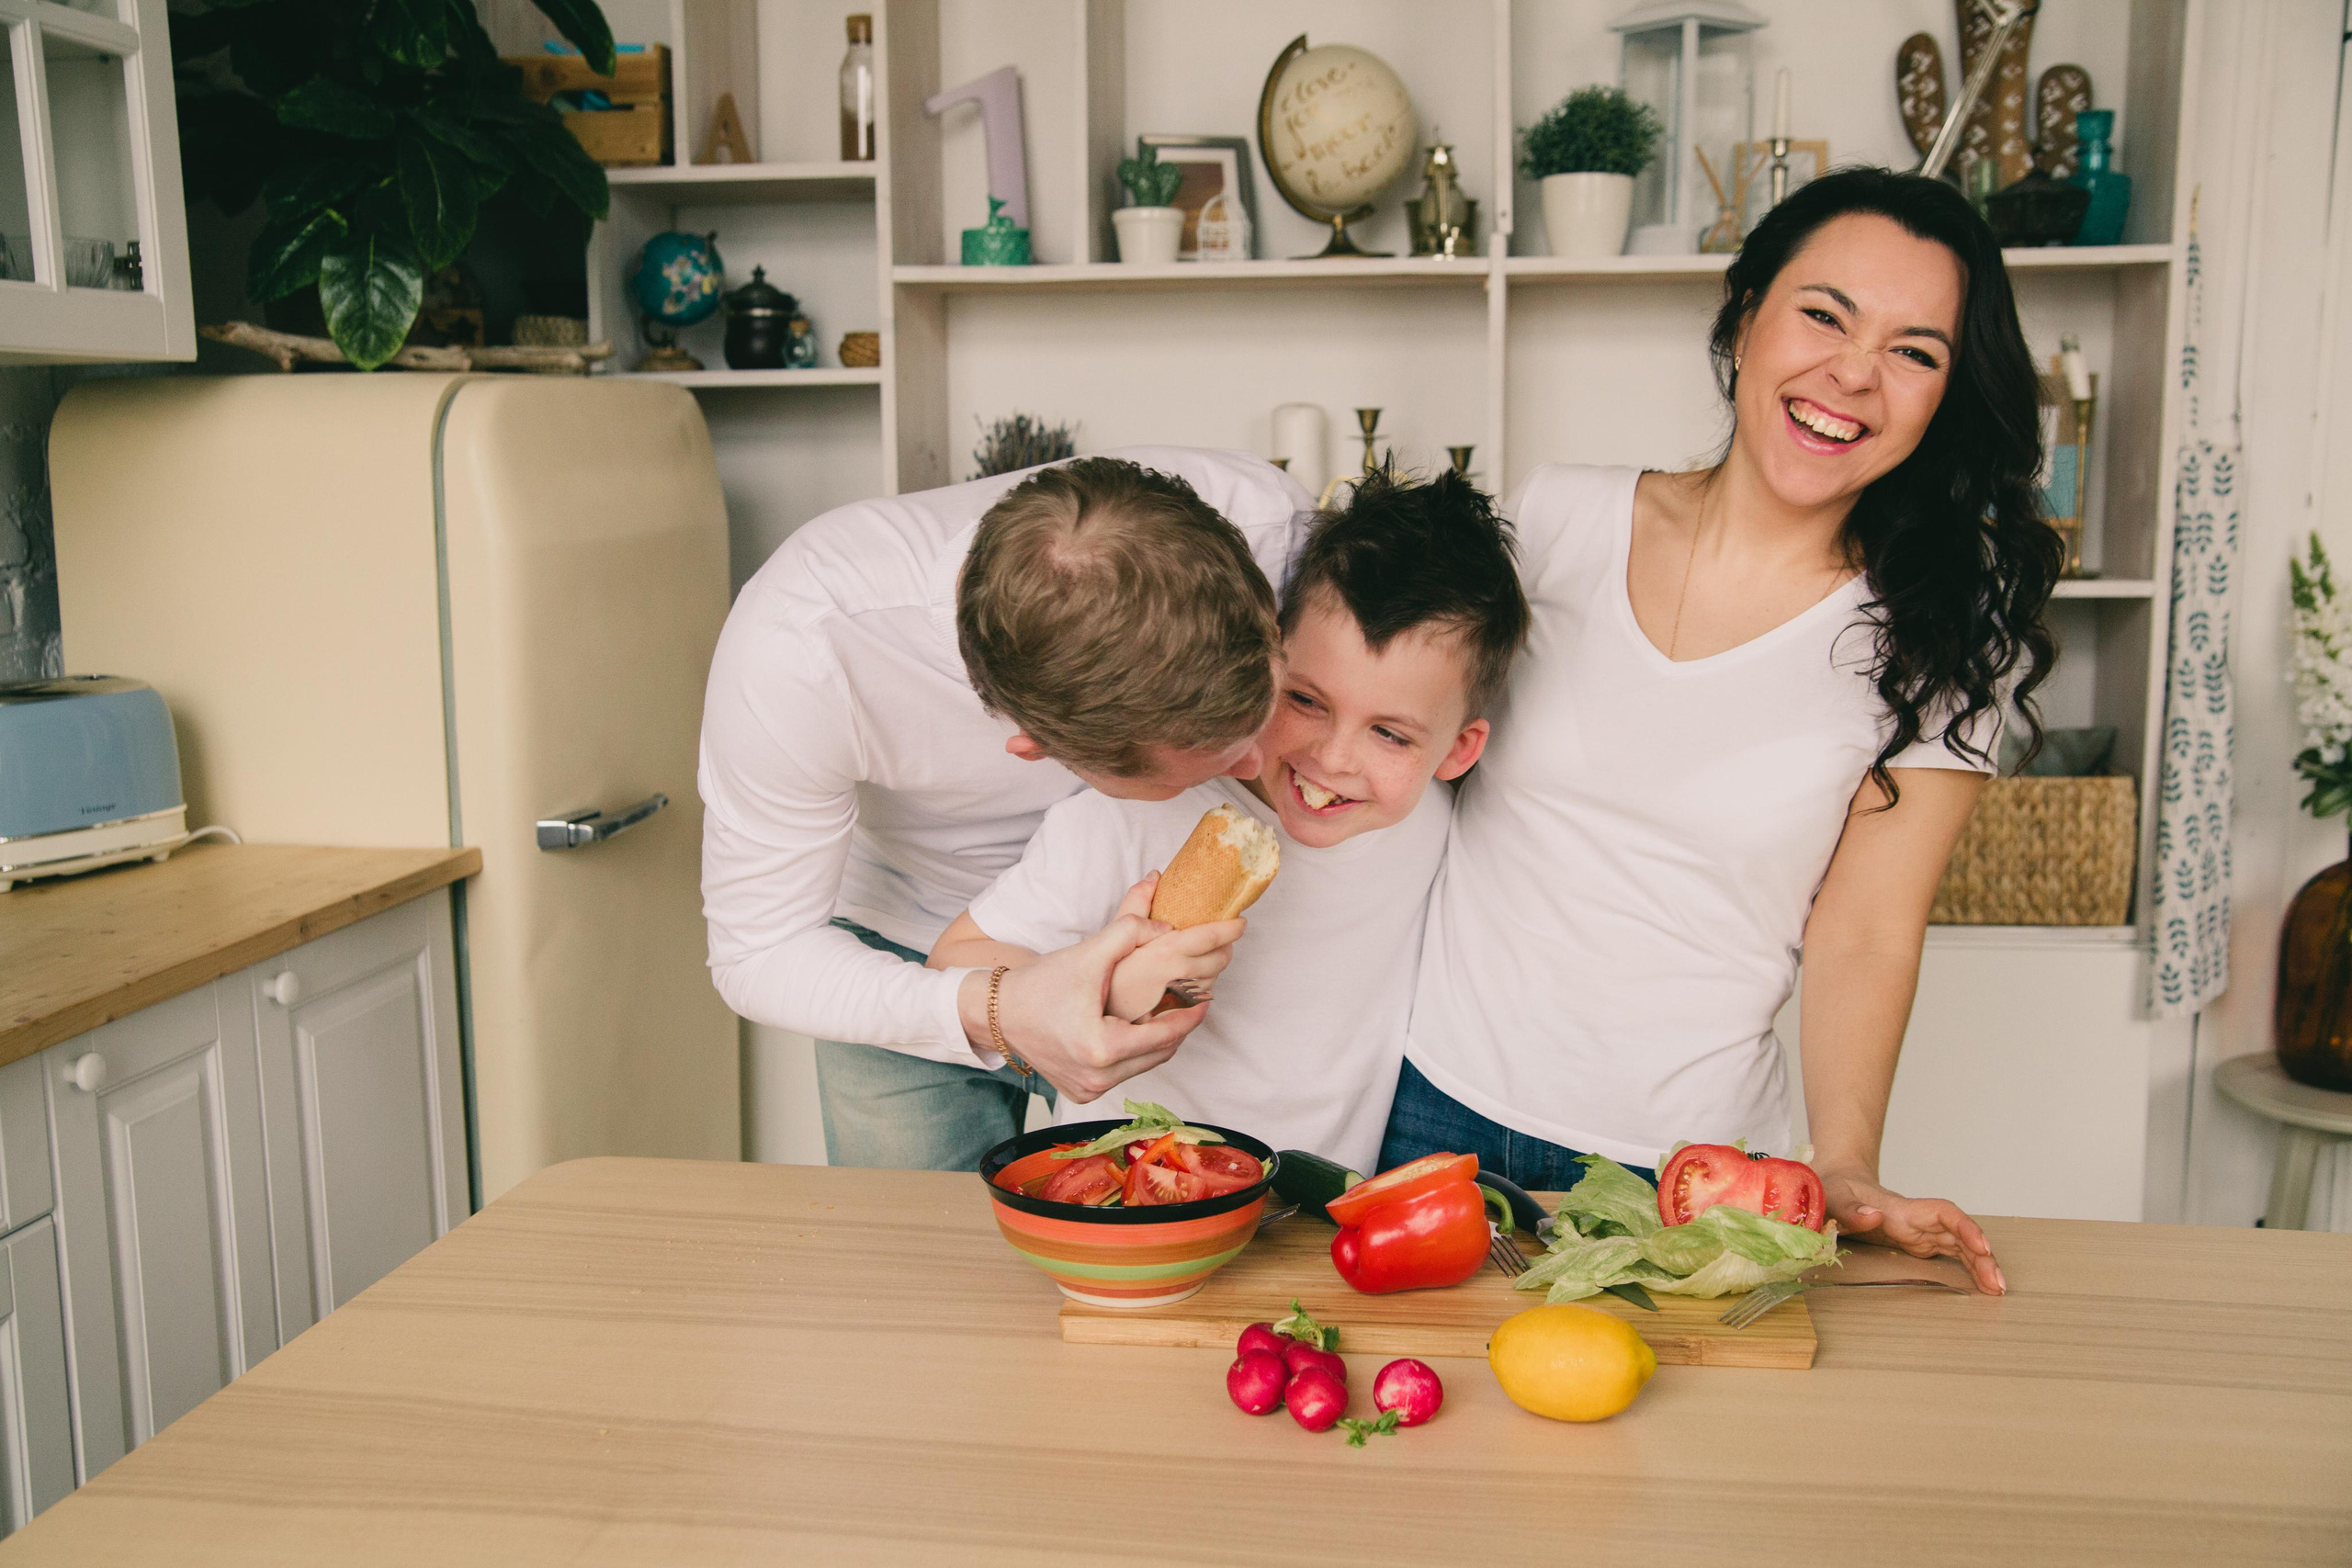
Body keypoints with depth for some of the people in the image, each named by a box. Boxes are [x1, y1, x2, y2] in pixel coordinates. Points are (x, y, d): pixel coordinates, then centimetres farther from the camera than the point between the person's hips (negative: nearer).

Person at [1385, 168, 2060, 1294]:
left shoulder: (1935, 638, -4)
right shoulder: (1558, 519, -1)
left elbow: (1864, 935, -6)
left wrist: (1846, 1168, -17)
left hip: (1679, 1163, -1)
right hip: (1432, 1108, 2)